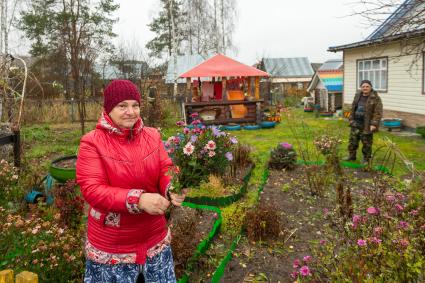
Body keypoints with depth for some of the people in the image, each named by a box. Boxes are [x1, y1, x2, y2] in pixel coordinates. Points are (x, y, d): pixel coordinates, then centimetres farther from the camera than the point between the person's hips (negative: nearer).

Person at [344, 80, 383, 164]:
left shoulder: (375, 98, -10)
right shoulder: (357, 96, 8)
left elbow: (378, 113, -14)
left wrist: (374, 124, -20)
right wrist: (351, 119, 11)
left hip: (367, 125, -5)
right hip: (356, 123, 5)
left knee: (366, 143, 4)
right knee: (353, 140, 11)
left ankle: (366, 159, 17)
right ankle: (352, 155, 25)